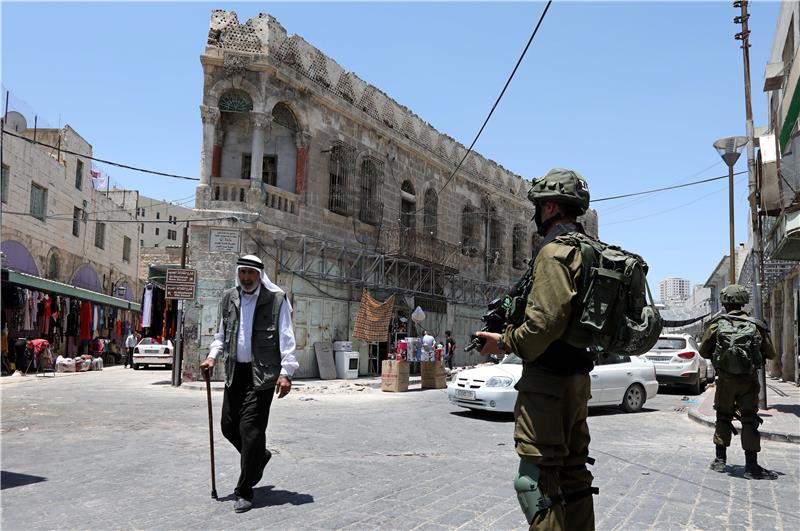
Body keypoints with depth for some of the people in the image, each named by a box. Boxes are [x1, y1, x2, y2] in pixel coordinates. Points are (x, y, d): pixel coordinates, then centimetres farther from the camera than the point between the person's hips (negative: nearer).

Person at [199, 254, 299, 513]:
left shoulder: (277, 299, -6)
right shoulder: (229, 298, 9)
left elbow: (286, 338, -7)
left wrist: (286, 372, -15)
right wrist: (212, 356, 4)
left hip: (262, 374, -6)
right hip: (235, 372, 6)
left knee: (250, 429, -7)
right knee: (229, 425, 10)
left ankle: (244, 492, 6)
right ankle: (260, 456, 39)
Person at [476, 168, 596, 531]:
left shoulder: (556, 251, -14)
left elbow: (546, 321, -24)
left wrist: (505, 342, -10)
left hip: (548, 379, -10)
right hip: (579, 378, 10)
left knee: (536, 480, -6)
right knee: (573, 473, 17)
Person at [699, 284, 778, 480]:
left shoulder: (717, 325, -5)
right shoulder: (756, 326, -4)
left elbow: (703, 351, 3)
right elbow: (771, 354, 4)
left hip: (725, 380, 1)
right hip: (749, 382, 0)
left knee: (723, 417, 14)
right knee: (749, 420, 2)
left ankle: (720, 460, 17)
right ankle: (751, 466, -1)